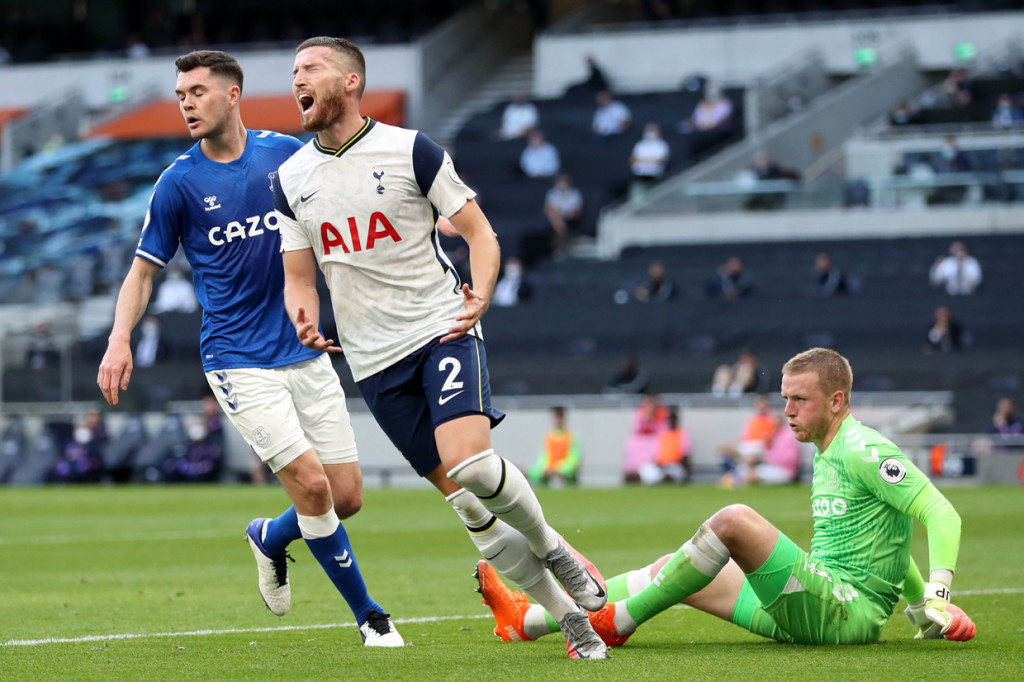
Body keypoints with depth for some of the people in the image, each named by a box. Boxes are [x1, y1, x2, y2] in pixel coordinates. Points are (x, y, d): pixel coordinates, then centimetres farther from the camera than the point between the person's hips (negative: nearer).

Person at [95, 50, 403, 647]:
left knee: (347, 498, 2)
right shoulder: (179, 183, -5)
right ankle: (369, 616, 1)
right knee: (311, 484, -16)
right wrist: (120, 340, -13)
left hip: (306, 352, 3)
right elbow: (145, 270, 3)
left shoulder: (289, 154, 1)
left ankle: (270, 538, 34)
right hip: (238, 362, -3)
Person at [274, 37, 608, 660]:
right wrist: (305, 321, -9)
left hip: (442, 329, -4)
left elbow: (479, 232, -1)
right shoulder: (291, 180, 8)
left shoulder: (410, 151, -4)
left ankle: (551, 546, 2)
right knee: (466, 500, -1)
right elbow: (299, 276, 14)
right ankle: (568, 614, 8)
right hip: (374, 359, 4)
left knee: (468, 462, -26)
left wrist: (481, 293, -20)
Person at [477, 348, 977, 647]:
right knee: (673, 571, 10)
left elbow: (942, 514, -18)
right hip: (813, 611, 10)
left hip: (849, 609, -10)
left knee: (734, 519, -27)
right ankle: (527, 622, 9)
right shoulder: (827, 457, 19)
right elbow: (892, 543, 29)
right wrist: (919, 602, 22)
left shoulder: (864, 453, -10)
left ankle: (616, 623, -19)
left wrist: (937, 595, -28)